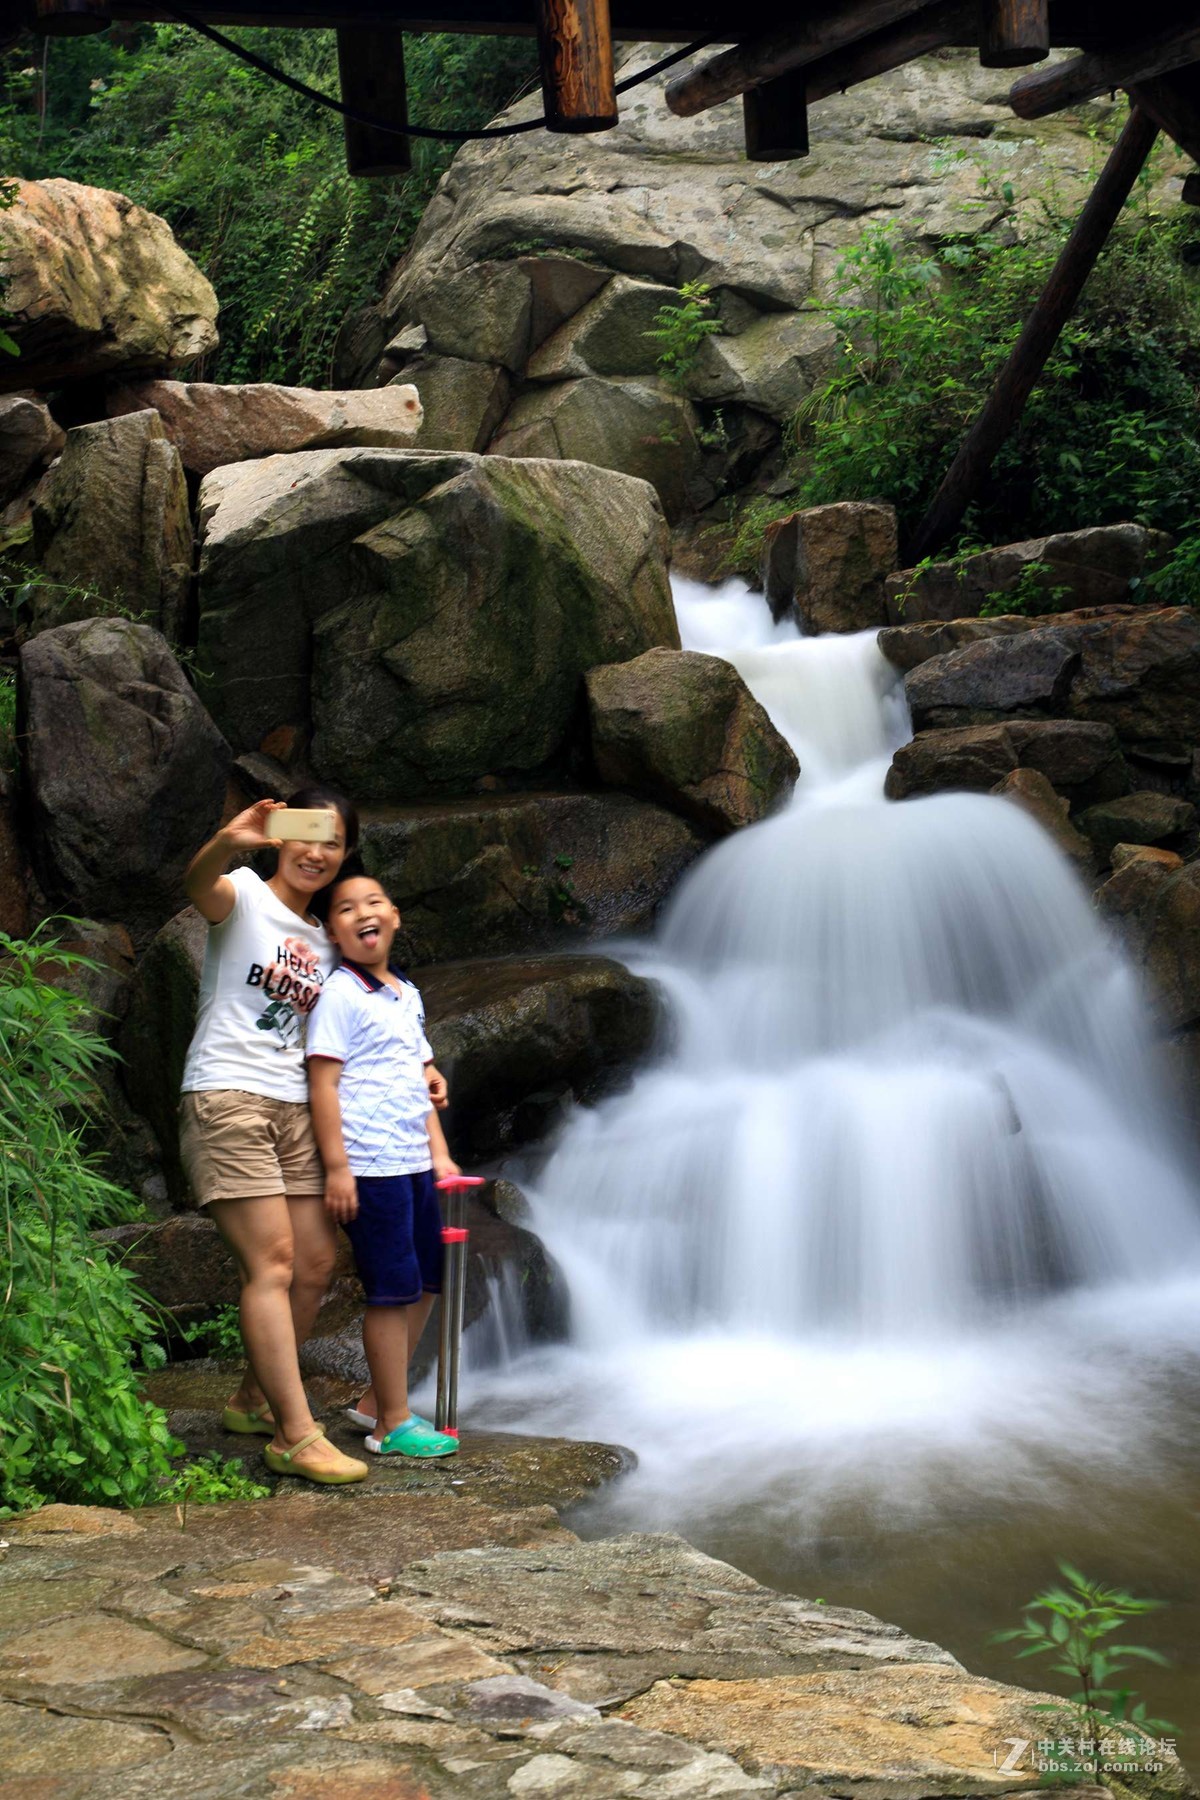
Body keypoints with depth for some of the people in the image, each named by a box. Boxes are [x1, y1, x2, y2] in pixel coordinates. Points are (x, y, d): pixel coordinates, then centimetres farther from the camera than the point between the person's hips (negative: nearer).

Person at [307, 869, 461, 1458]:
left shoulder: (407, 995, 16)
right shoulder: (340, 994, -8)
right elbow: (323, 1083, -12)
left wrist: (440, 1152, 15)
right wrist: (336, 1167, -17)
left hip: (414, 1164, 8)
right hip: (369, 1166, -8)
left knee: (425, 1283, 13)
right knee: (392, 1292, -4)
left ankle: (378, 1399, 25)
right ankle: (392, 1424, 5)